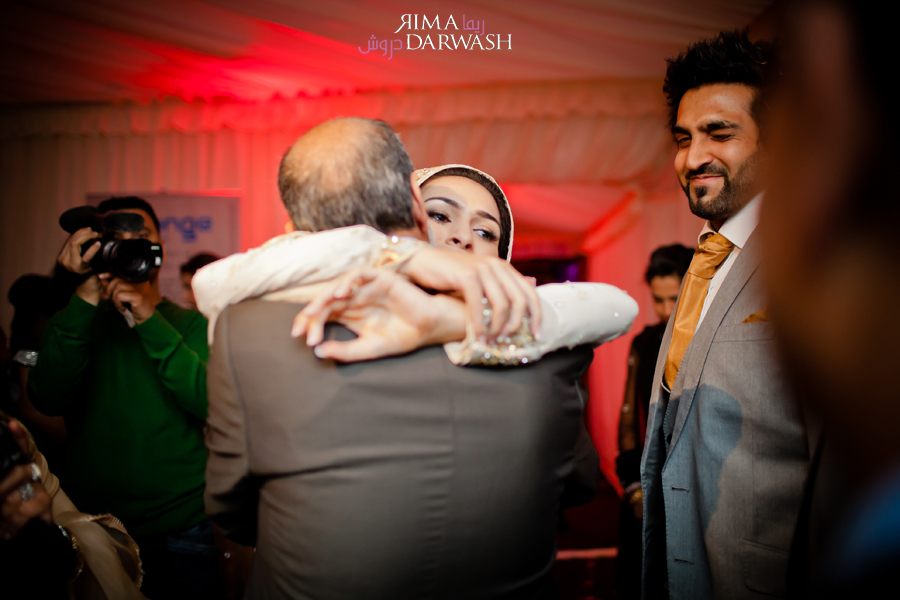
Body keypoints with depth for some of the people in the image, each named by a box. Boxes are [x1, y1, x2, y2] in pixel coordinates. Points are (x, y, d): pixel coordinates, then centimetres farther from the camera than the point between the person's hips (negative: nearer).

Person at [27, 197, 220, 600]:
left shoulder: (194, 325, 0)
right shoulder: (74, 323, 4)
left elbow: (213, 404, -17)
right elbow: (47, 399, -14)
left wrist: (149, 320, -23)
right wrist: (88, 296, -21)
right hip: (91, 532, 1)